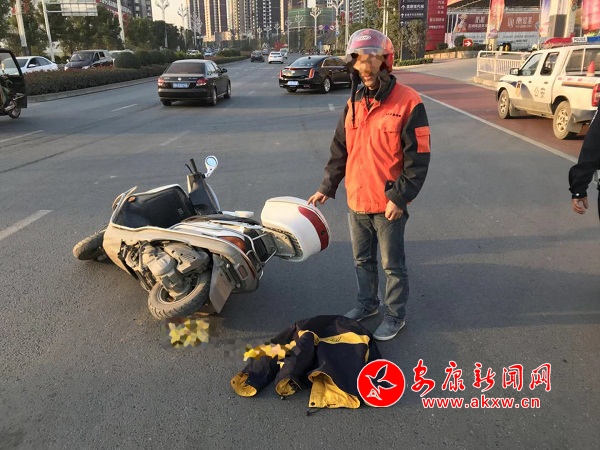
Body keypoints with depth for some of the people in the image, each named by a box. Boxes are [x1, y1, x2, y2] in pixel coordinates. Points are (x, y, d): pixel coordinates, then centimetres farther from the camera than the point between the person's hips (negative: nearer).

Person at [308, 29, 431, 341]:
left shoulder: (408, 102, -13)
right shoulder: (354, 103, 7)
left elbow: (418, 158, -14)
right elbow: (340, 151, 13)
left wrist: (400, 197, -17)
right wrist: (327, 187, 12)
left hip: (388, 205, -6)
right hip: (357, 202, 6)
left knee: (392, 265, 10)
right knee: (362, 260, 21)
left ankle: (395, 315, 29)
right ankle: (367, 303, 41)